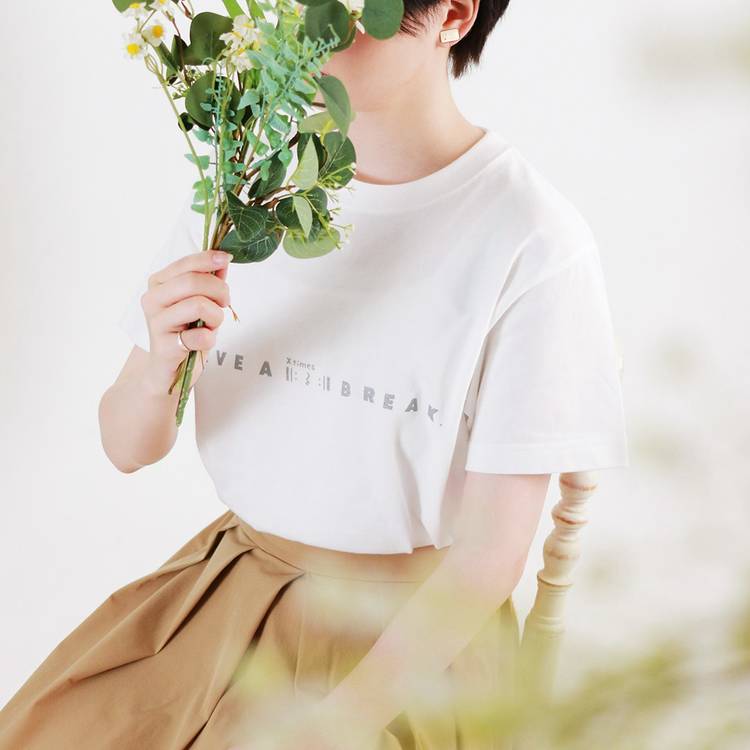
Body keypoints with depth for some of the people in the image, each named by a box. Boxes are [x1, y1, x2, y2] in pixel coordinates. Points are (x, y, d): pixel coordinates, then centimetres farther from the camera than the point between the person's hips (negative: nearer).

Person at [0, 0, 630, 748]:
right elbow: (128, 449, -2)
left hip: (412, 629, -4)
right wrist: (161, 360, -23)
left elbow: (490, 555, -13)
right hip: (231, 577, 4)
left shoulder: (534, 243, -16)